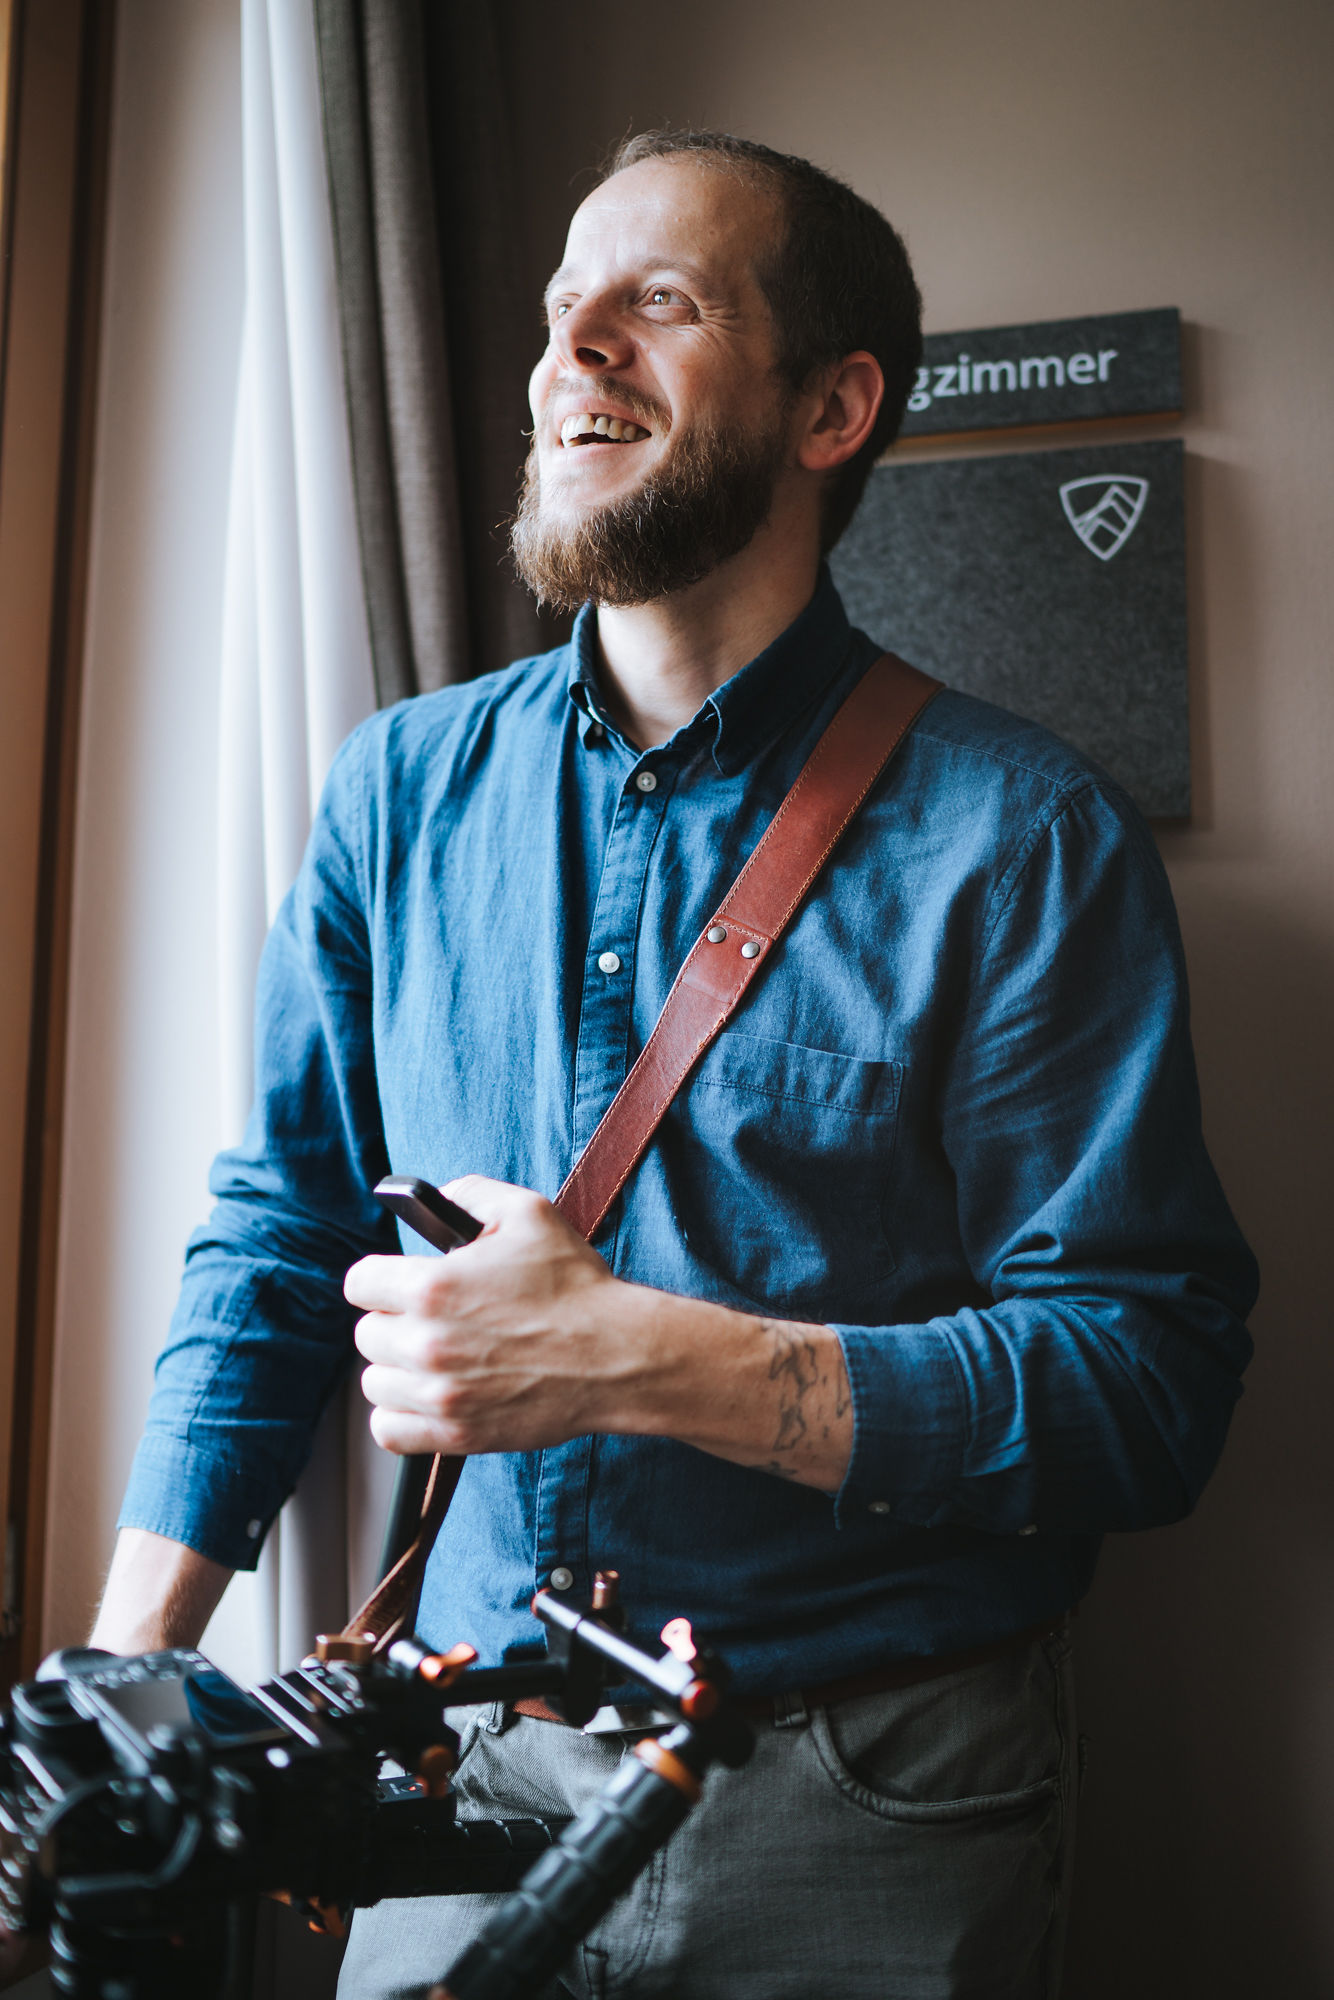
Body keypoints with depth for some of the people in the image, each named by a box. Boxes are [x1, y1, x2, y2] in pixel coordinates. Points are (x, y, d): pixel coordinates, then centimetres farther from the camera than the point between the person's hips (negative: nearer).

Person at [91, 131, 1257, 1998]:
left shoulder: (1024, 841, -12)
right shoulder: (403, 788, 2)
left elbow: (1149, 1374, -15)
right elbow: (277, 1233, 6)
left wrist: (642, 1358, -24)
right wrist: (120, 1682, -1)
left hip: (869, 1818, -3)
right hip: (475, 1765, 4)